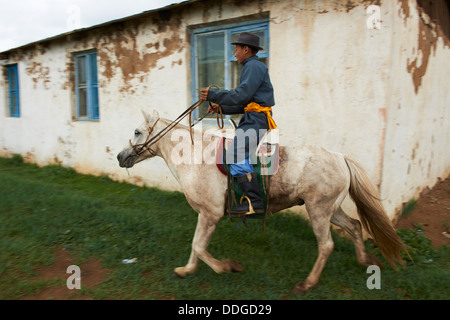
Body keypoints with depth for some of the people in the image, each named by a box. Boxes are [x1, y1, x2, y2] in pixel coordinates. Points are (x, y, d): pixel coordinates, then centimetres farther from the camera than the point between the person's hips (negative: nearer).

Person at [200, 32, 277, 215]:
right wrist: (222, 107, 13)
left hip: (257, 120, -11)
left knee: (237, 155, -22)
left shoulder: (254, 66, -6)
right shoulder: (251, 67, 26)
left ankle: (254, 202, -22)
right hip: (252, 119, 11)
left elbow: (242, 95, -18)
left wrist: (214, 95, -11)